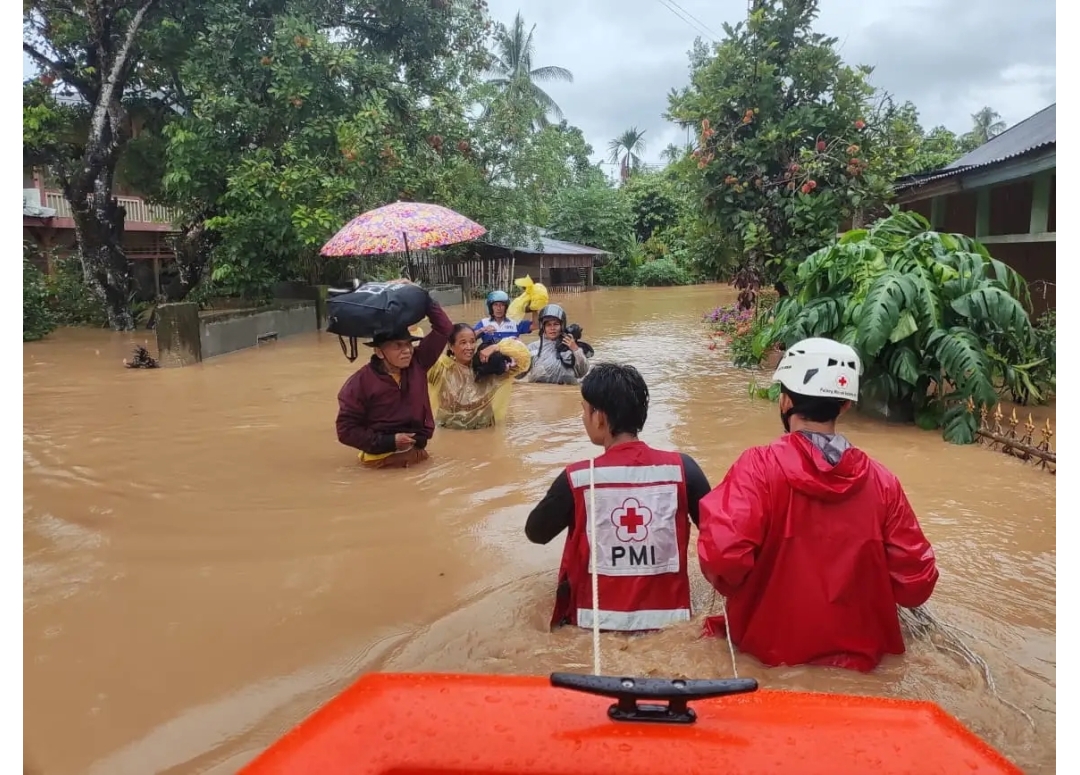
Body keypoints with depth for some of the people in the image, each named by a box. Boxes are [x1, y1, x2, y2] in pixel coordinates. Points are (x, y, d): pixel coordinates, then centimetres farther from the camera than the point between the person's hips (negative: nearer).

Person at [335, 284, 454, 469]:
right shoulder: (360, 382, -12)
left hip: (417, 452, 4)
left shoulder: (418, 363, -1)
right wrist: (388, 442, -17)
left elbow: (444, 328, -3)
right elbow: (346, 430, -10)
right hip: (382, 457, -4)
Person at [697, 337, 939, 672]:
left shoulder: (759, 467, -17)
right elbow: (916, 584, -3)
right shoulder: (881, 480, -7)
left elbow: (722, 556, -29)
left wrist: (735, 588, -5)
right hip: (859, 657, 3)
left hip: (770, 651, -3)